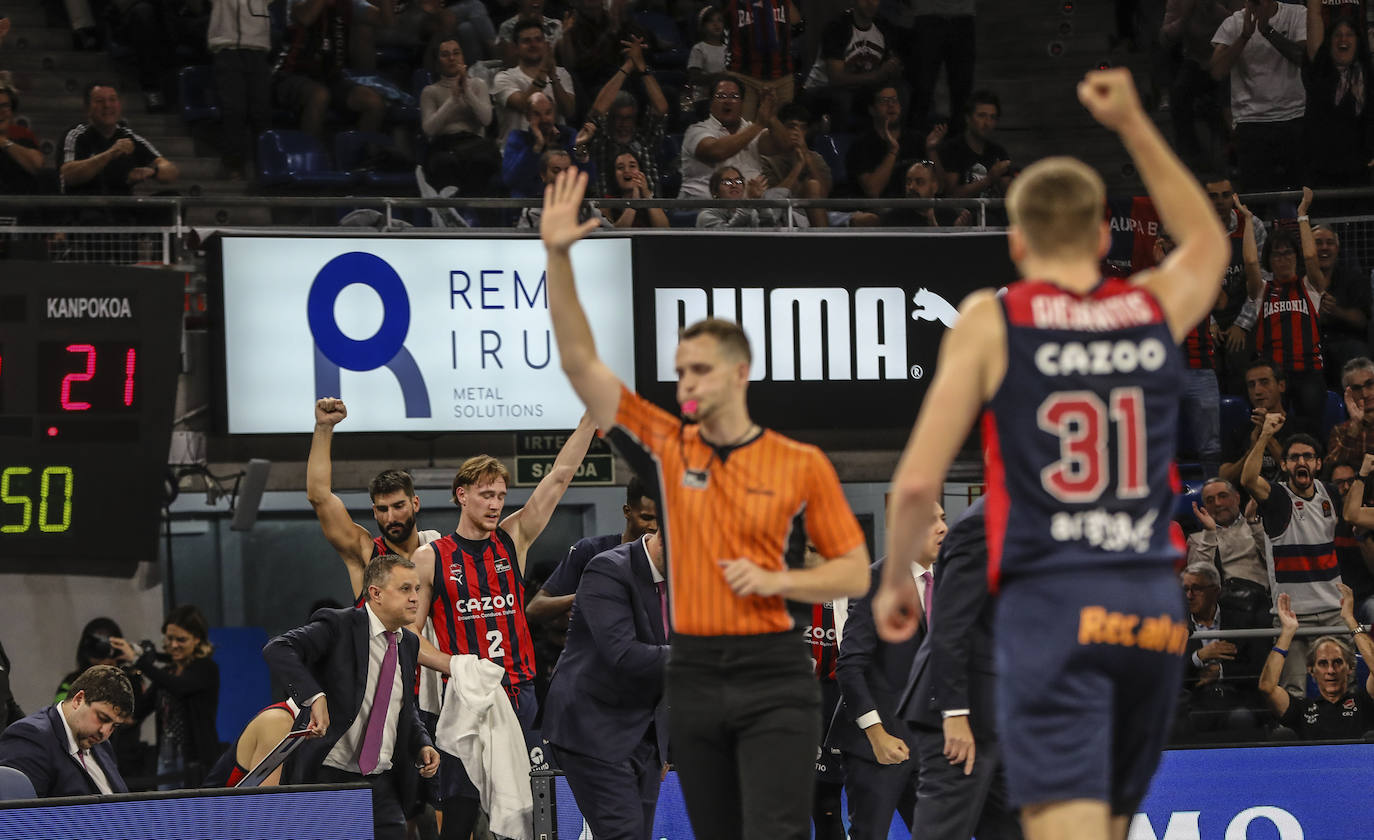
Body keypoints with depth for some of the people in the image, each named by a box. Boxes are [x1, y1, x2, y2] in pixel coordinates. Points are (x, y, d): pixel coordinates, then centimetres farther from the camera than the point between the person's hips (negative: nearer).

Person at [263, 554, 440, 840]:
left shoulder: (408, 643, 12)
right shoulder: (339, 626, -9)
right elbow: (277, 650, -24)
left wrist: (422, 745, 6)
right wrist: (315, 697, -37)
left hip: (383, 785, 5)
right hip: (329, 776, -5)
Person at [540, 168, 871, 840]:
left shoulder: (801, 464, 1)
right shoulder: (665, 448, 6)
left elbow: (855, 574, 5)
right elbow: (580, 361, 0)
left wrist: (773, 580, -11)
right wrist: (557, 257, -9)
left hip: (773, 680, -4)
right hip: (693, 676, 4)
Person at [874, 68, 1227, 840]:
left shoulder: (991, 321, 0)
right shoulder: (1159, 308, 10)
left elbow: (918, 481, -3)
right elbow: (1208, 240, 37)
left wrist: (895, 580, 14)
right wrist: (1133, 124, 38)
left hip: (1050, 603, -4)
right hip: (1154, 605, 4)